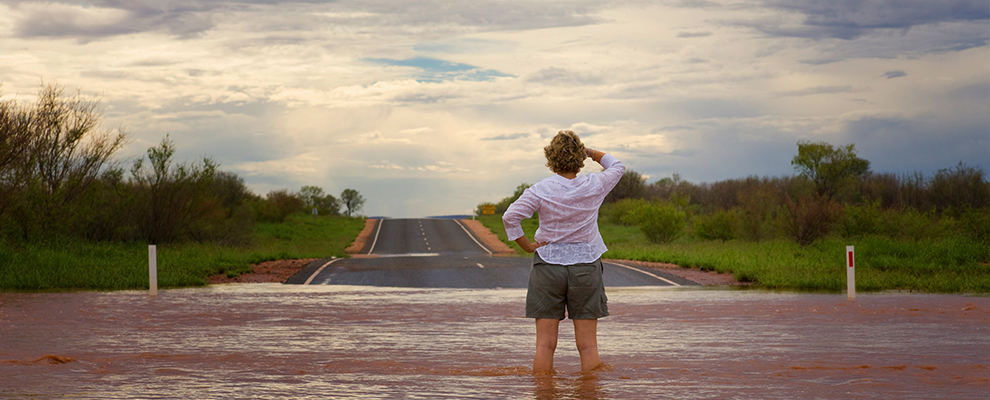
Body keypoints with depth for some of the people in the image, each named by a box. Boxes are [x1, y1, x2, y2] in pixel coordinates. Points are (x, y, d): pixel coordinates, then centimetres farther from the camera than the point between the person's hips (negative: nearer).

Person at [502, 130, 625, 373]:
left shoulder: (541, 190, -7)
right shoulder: (594, 187, -3)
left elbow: (510, 217, -13)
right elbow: (617, 167, 16)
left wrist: (527, 246, -3)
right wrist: (590, 152, 17)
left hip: (547, 264, 0)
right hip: (585, 264, 0)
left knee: (545, 344, 3)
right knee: (588, 345, 4)